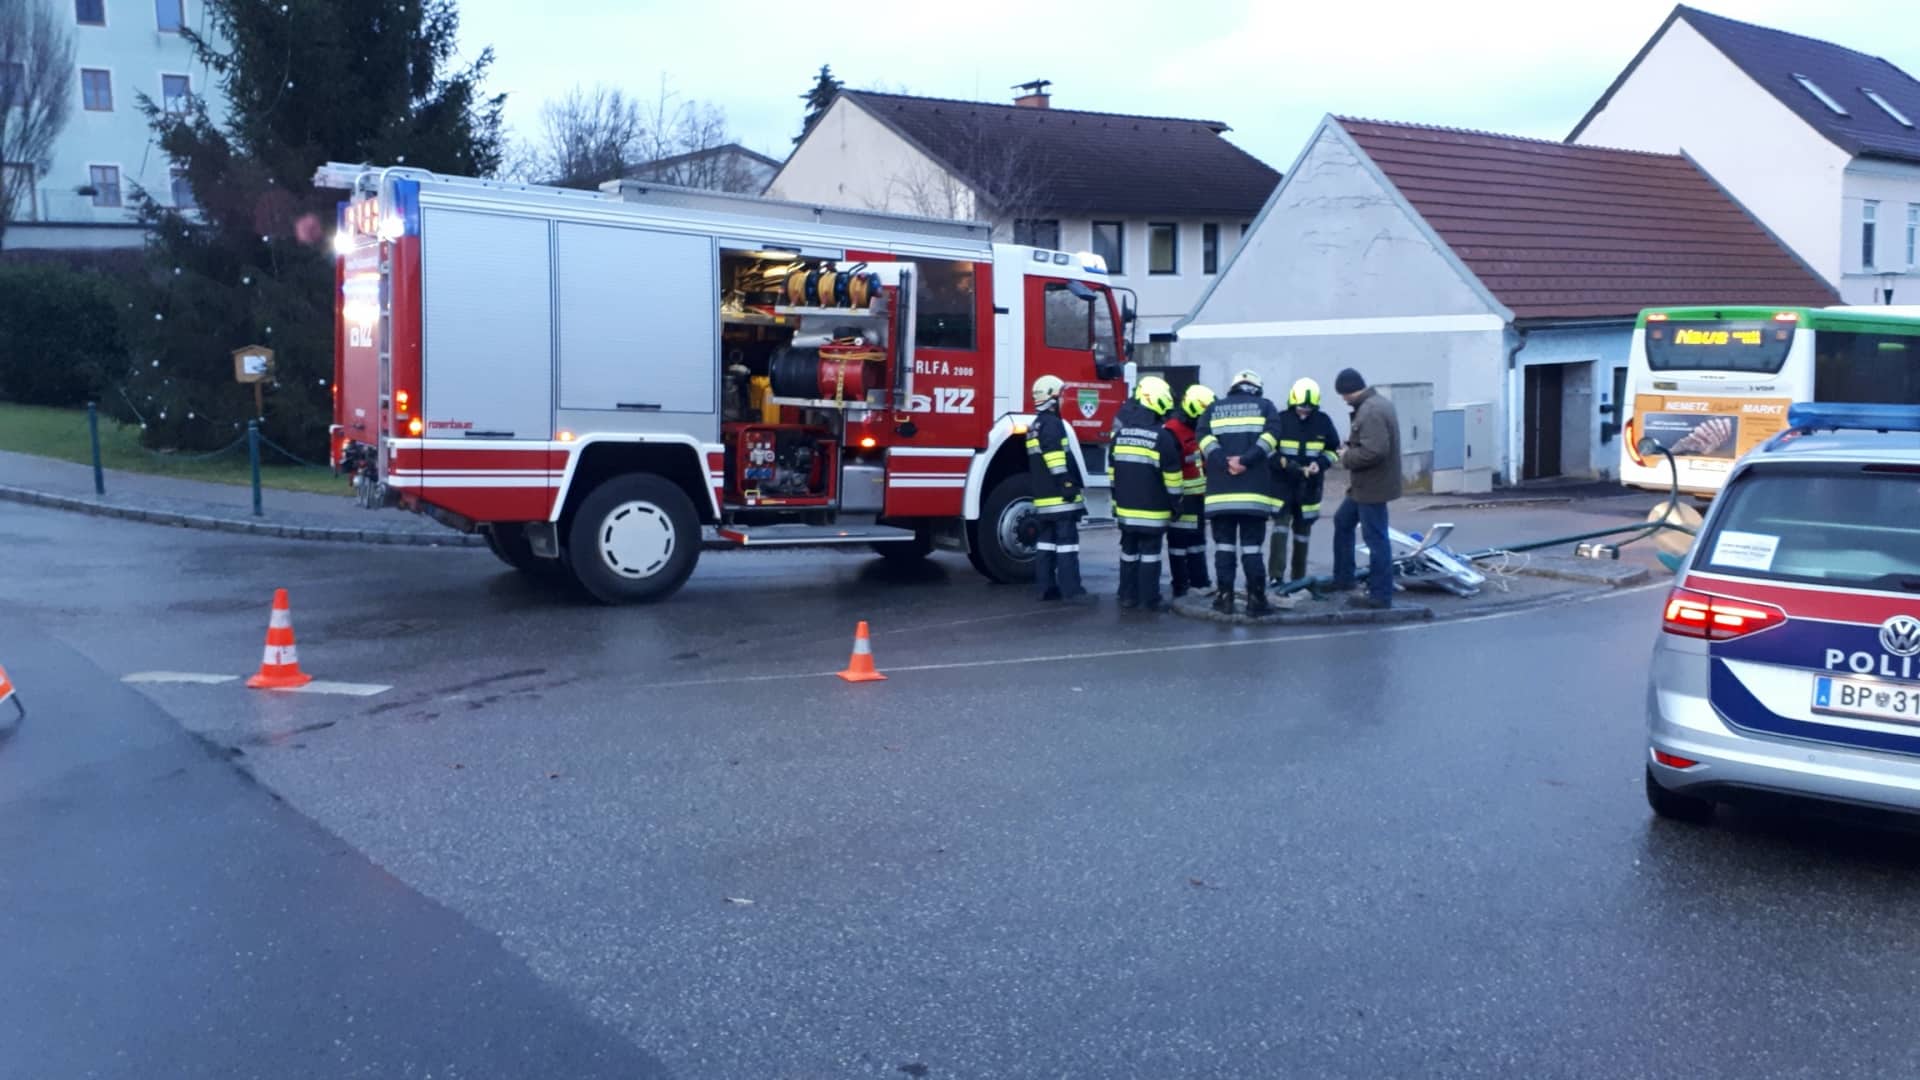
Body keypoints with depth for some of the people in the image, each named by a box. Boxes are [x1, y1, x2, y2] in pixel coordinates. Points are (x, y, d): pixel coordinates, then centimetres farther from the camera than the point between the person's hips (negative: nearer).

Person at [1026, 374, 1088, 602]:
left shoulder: (1036, 425, 19)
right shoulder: (1051, 423, -12)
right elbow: (1056, 459, -21)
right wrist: (1067, 484, -22)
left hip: (1043, 496, 10)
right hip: (1060, 497, -10)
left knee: (1046, 541, 10)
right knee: (1067, 541, -9)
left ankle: (1047, 588, 11)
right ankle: (1071, 589, -11)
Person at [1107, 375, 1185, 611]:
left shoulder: (1120, 433, 7)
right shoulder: (1162, 436, -12)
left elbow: (1112, 469, 13)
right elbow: (1172, 475, -10)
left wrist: (1116, 497, 20)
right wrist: (1176, 502, 1)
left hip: (1125, 507, 6)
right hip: (1152, 509, -5)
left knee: (1129, 551, 14)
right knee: (1150, 553, -1)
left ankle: (1127, 596, 17)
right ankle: (1148, 600, 0)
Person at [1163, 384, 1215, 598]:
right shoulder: (1173, 431, -19)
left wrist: (1206, 491, 21)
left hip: (1198, 497, 10)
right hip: (1181, 499, -10)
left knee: (1197, 540, 15)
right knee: (1179, 542, -2)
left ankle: (1199, 583, 24)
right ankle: (1180, 588, 2)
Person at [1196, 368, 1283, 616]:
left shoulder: (1213, 409, 15)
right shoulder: (1265, 406, 10)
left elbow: (1203, 436, -3)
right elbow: (1270, 434, -8)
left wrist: (1224, 461, -12)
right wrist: (1246, 459, -14)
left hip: (1220, 489, 1)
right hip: (1254, 489, -1)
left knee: (1224, 546, 8)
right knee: (1252, 547, 2)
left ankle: (1224, 598, 5)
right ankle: (1256, 599, -1)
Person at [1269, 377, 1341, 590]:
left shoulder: (1323, 422, 1)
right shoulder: (1281, 420, -6)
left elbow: (1335, 450, 10)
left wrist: (1321, 463, -10)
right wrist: (1285, 463, -19)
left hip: (1310, 486, 3)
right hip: (1283, 483, -3)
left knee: (1303, 531, 12)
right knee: (1280, 527, -14)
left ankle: (1298, 577, 21)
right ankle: (1276, 575, -17)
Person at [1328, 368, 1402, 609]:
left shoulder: (1370, 411, -23)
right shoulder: (1379, 403, 11)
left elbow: (1373, 451, -31)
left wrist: (1347, 458, -15)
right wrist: (1350, 454, 7)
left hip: (1372, 486, -11)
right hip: (1366, 484, 11)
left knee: (1376, 538, -4)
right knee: (1342, 521, 23)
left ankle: (1380, 594, 3)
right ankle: (1342, 578, 33)